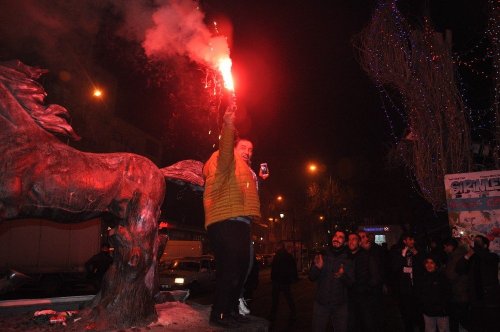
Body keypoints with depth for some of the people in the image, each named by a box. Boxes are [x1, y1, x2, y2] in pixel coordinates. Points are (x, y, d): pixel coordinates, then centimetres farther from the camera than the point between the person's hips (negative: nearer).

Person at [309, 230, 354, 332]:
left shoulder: (348, 261, -1)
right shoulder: (322, 257, 2)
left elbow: (351, 283, -6)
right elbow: (311, 278, 0)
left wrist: (343, 276, -27)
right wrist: (317, 268, -20)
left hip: (340, 305, 0)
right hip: (321, 303, 1)